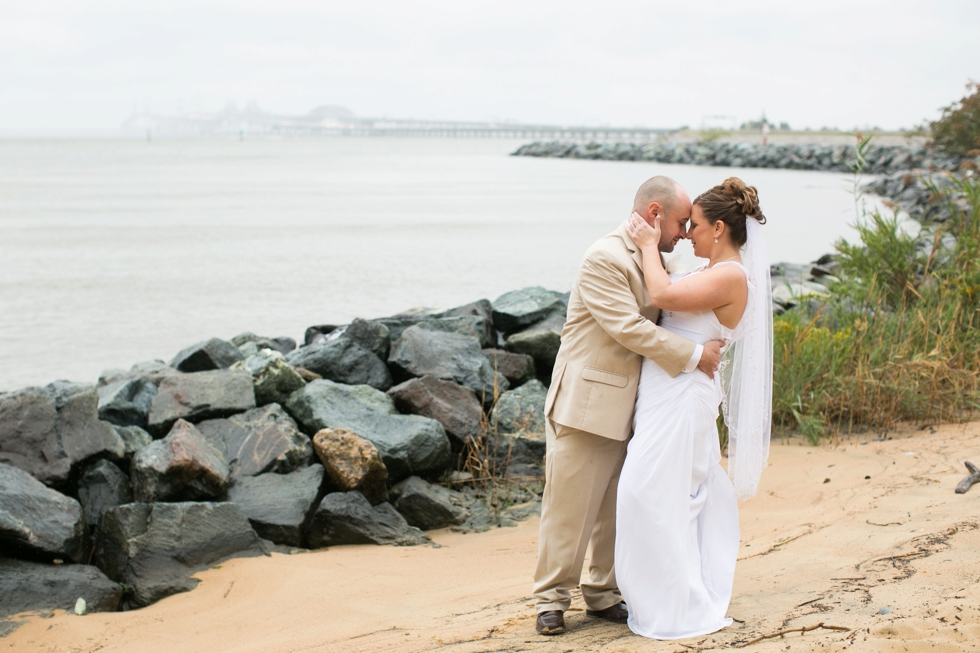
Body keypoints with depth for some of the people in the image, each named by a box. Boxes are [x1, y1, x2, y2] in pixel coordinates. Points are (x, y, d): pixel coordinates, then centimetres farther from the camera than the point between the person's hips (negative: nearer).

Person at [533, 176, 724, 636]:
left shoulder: (653, 260, 13)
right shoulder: (605, 259, -16)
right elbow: (629, 328, -22)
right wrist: (693, 356, -17)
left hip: (628, 408, 9)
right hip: (587, 403, -8)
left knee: (618, 508, 12)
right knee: (570, 503, -1)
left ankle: (604, 595, 23)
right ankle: (552, 600, 10)